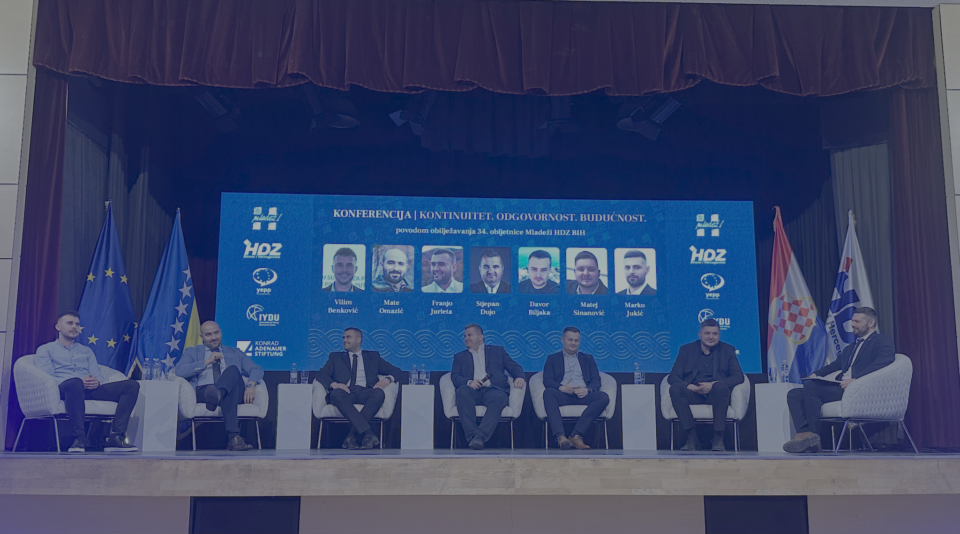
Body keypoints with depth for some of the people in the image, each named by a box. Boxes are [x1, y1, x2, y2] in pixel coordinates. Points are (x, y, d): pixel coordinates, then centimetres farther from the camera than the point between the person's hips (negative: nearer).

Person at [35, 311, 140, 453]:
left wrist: (97, 382, -8)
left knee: (132, 385, -19)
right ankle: (79, 440, -44)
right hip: (63, 388, -5)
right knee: (74, 383, -44)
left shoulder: (86, 351, 34)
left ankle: (116, 437, -33)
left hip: (90, 389, 5)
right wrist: (80, 381, -15)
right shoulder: (46, 349, 20)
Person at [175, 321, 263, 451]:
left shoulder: (235, 353, 30)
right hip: (203, 391, -1)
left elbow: (256, 369, 17)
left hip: (234, 393, 1)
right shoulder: (192, 352, 25)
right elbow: (179, 371, 3)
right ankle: (233, 437, -54)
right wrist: (207, 361, -1)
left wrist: (251, 385, -7)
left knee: (233, 369, -31)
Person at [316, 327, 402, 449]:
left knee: (379, 393, -34)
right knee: (337, 394, -36)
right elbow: (321, 374, 12)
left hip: (365, 392, 0)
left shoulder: (373, 356, 28)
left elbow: (395, 371, 22)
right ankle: (367, 433, -46)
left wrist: (387, 379, -3)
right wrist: (333, 384, -12)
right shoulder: (336, 357, 28)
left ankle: (352, 436, -38)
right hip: (345, 392, 0)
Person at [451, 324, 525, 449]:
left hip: (493, 390, 0)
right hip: (473, 391, 1)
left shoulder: (497, 351, 28)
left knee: (498, 398, -37)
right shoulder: (460, 356, 28)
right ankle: (472, 436, -43)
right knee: (462, 391, -35)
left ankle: (480, 436, -50)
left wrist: (519, 377, -6)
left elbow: (514, 367, 18)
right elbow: (455, 377, 10)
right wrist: (469, 382, -12)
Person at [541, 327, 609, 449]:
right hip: (563, 394, -2)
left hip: (583, 394, 2)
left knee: (603, 397, -31)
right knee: (548, 392, -36)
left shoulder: (588, 359, 28)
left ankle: (576, 435, -38)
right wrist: (562, 388, -15)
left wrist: (588, 390, -11)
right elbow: (547, 380, 7)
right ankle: (560, 436, -49)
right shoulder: (552, 358, 23)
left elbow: (596, 380, 14)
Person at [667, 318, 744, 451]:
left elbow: (738, 376, 2)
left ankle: (718, 439, -28)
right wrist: (690, 386, -16)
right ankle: (691, 438, -28)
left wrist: (713, 385, -15)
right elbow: (673, 377, 6)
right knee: (675, 388, -30)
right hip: (692, 394, 1)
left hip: (715, 394, -1)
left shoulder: (727, 350, 15)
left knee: (720, 386, -35)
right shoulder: (686, 350, 16)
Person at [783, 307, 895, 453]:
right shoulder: (849, 348, 34)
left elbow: (885, 360, -14)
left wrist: (855, 379, -24)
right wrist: (815, 374, 4)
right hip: (838, 387, 9)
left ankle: (814, 438, -24)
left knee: (810, 386, -28)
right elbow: (835, 365, 27)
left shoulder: (882, 341, 7)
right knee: (793, 395, -11)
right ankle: (805, 433, -31)